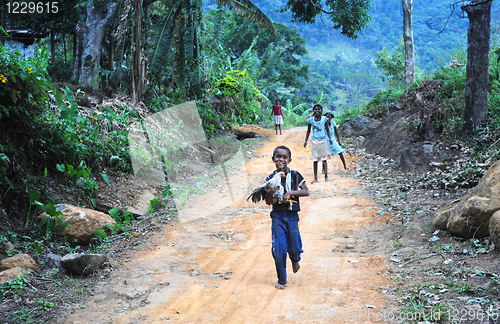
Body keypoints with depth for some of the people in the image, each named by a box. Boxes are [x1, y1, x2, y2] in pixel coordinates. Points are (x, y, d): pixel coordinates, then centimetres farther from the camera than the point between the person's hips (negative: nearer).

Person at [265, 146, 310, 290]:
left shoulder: (294, 175, 0)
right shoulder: (270, 179, 2)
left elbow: (306, 192, -4)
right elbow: (268, 202, 3)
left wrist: (290, 193, -16)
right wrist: (270, 192, -17)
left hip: (292, 215, 0)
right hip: (277, 216, 0)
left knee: (294, 247, 5)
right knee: (278, 248, -4)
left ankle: (295, 260, 44)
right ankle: (281, 280, 13)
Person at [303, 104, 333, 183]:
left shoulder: (324, 119, 0)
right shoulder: (311, 119, 1)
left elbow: (327, 129, 7)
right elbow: (308, 131, 9)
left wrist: (330, 138, -3)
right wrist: (306, 140, 5)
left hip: (323, 141, 0)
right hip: (314, 141, 1)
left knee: (324, 159, 3)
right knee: (315, 160, 2)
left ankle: (326, 176, 13)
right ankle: (315, 178, 8)